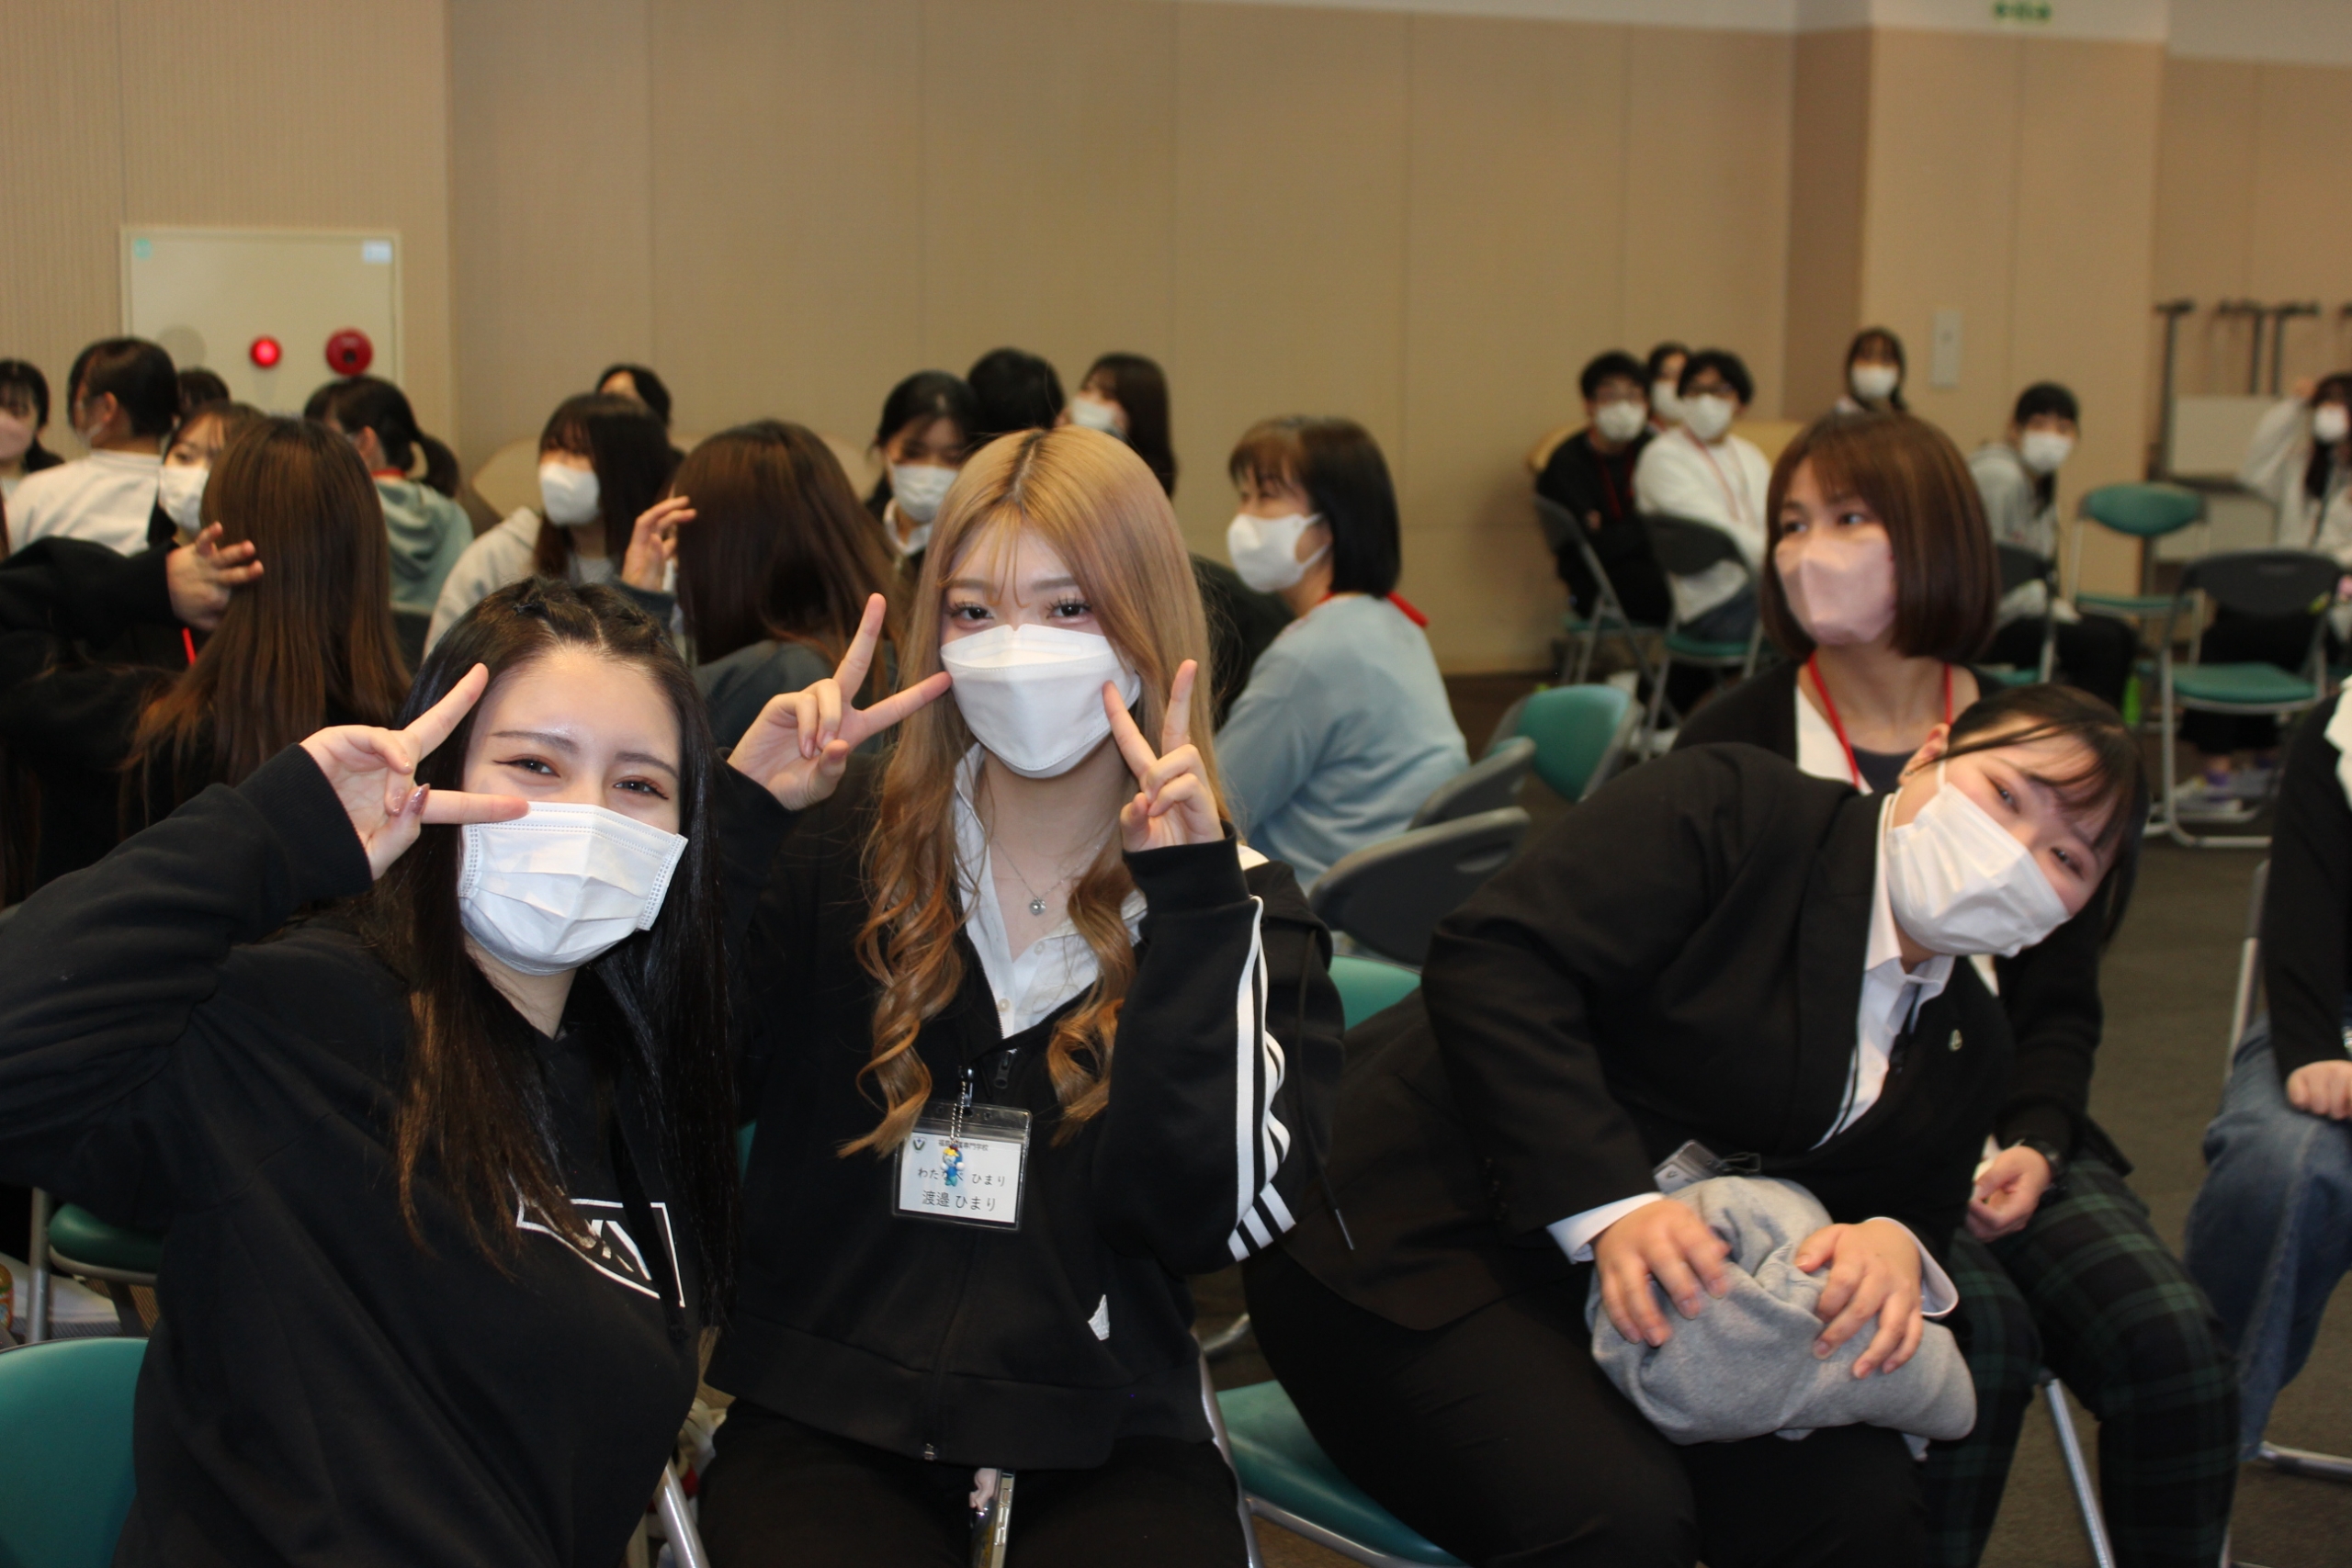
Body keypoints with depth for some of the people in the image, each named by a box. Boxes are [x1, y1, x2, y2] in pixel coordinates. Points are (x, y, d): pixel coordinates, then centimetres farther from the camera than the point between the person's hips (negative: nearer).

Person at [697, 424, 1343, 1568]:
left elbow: (1209, 1215, -9)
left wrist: (1187, 901, -12)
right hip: (827, 1417, 0)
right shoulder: (843, 843, 6)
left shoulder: (1235, 901, 6)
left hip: (1102, 1439, 1)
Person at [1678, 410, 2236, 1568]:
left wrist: (2033, 1141, -10)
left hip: (1995, 1130, 3)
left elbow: (2060, 1000, 9)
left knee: (2169, 1339, -21)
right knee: (1979, 1334, -29)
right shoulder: (1733, 746, 1)